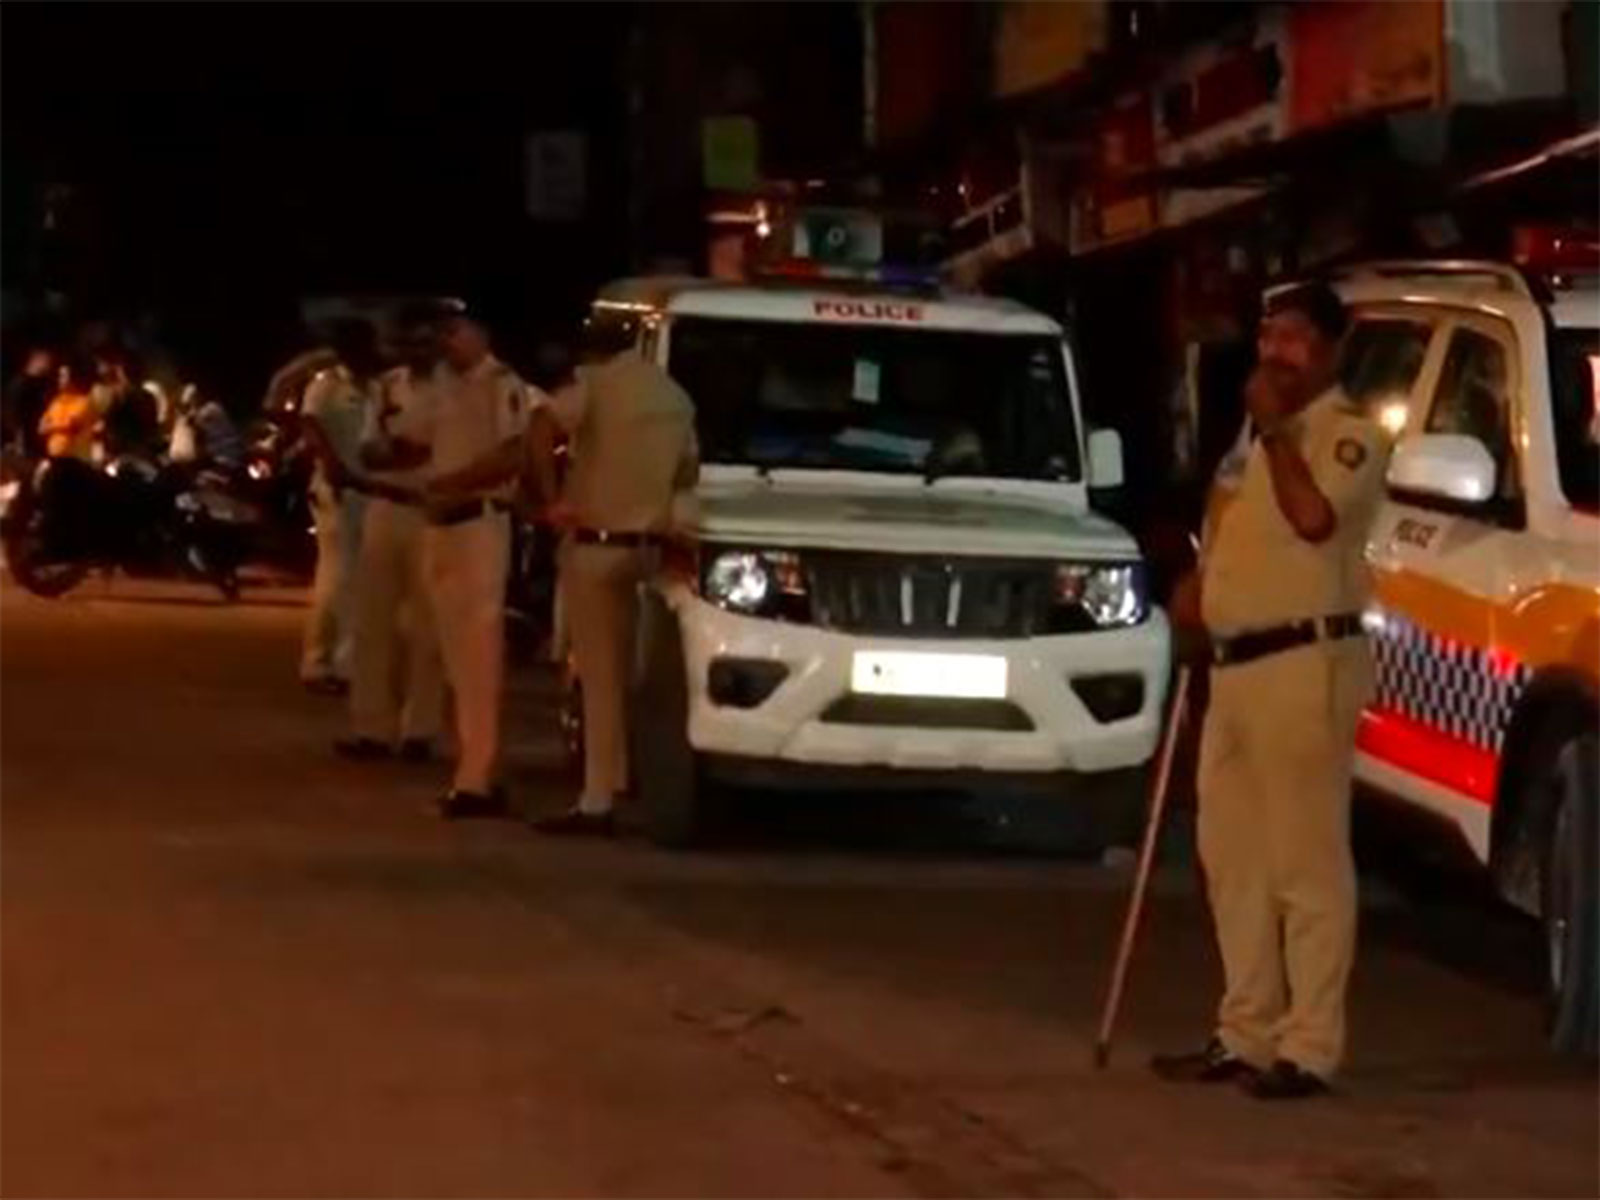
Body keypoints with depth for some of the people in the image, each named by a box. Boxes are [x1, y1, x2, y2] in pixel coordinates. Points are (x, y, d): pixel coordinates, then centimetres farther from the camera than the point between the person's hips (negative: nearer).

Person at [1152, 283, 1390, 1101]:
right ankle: (1246, 1034, 18)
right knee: (1234, 859, 11)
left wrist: (1276, 429, -14)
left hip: (1303, 664, -10)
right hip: (1234, 665, 10)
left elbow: (1314, 518, -24)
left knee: (1306, 861, -9)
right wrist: (1196, 584, 13)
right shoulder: (1263, 436, 22)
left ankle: (1309, 1048, -10)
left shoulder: (1349, 434, -6)